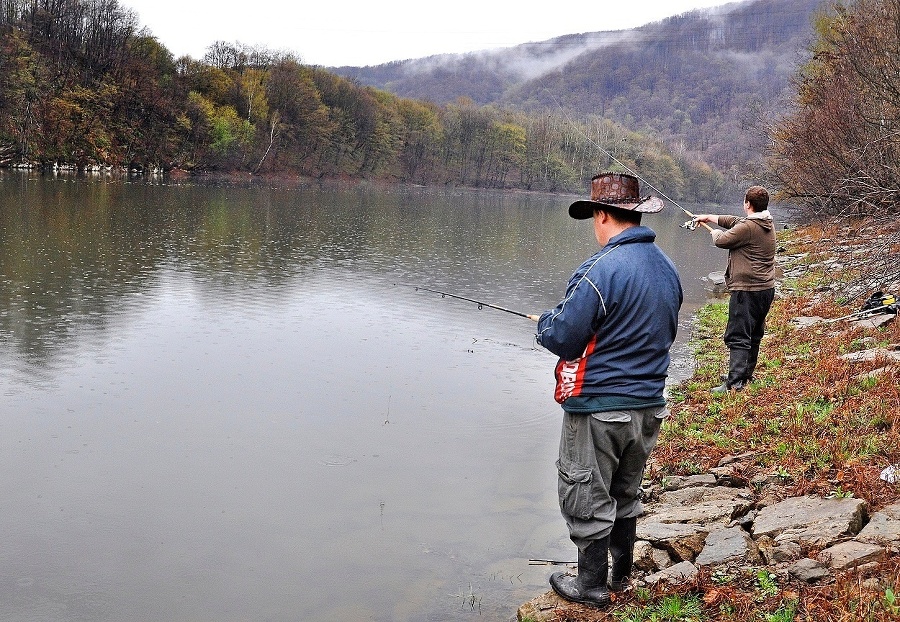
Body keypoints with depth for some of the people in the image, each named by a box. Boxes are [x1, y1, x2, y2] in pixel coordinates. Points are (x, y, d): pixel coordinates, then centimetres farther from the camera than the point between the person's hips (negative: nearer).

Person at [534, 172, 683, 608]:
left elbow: (562, 338, -20)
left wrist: (543, 323, 1)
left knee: (587, 499, 8)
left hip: (598, 408, -8)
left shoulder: (602, 270, -23)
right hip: (648, 407, 8)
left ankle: (592, 585, 21)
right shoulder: (667, 269, 4)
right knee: (626, 492, 23)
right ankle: (621, 574, 36)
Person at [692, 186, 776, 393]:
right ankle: (746, 374, 31)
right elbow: (734, 222, 21)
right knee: (754, 335, 19)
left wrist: (715, 232, 15)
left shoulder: (748, 227, -18)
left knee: (737, 337, -10)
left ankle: (735, 382, -15)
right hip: (766, 288, 10)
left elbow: (722, 240, -9)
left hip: (747, 290, -10)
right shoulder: (767, 224, 11)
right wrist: (708, 217, 30)